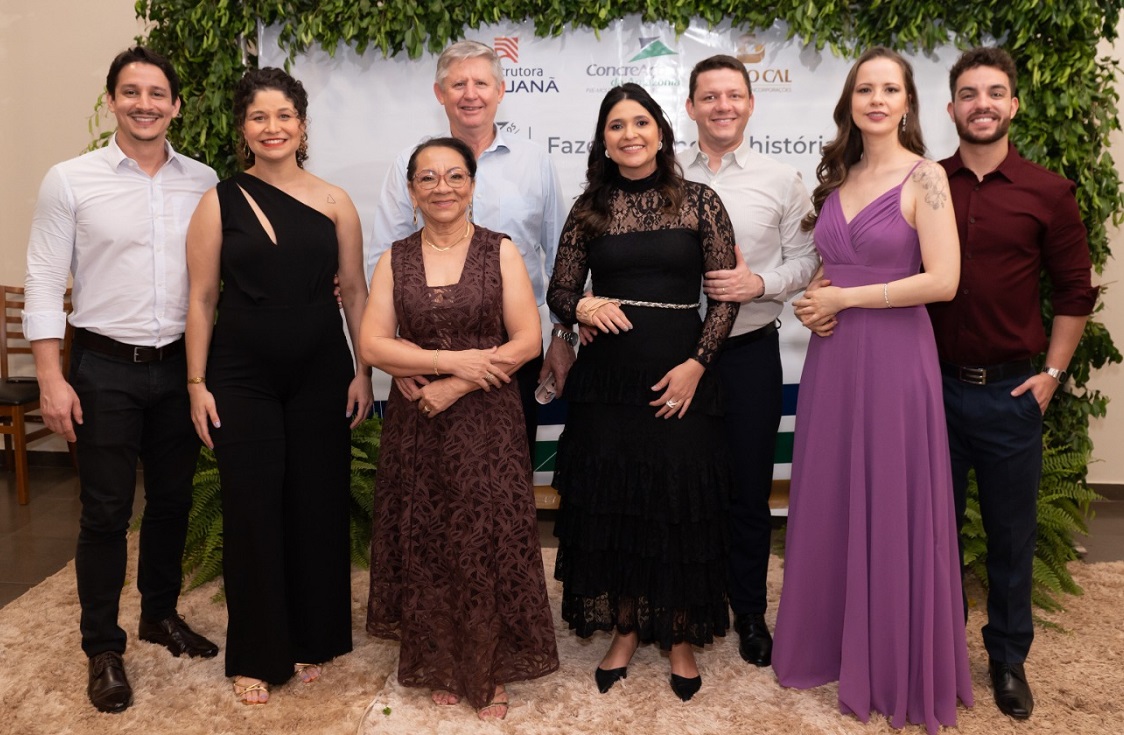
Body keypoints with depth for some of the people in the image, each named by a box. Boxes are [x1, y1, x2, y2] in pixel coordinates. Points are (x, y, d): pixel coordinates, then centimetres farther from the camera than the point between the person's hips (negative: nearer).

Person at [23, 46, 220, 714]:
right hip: (106, 369, -3)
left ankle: (162, 614, 35)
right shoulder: (70, 181, -4)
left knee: (173, 501, 14)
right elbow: (45, 282, -4)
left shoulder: (204, 182, 3)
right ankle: (104, 649, 20)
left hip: (181, 365, 3)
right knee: (107, 512, 4)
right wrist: (51, 379, -9)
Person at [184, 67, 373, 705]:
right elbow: (202, 298, 1)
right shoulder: (220, 203, 1)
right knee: (252, 510, 4)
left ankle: (313, 640, 27)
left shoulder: (334, 203, 3)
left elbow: (356, 292, 5)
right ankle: (257, 654, 21)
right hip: (242, 377, -1)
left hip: (321, 375, 1)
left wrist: (363, 371, 1)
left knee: (318, 505, 7)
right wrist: (197, 382, -2)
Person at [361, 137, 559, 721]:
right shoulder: (395, 259, 5)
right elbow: (372, 345, -4)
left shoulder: (500, 251, 0)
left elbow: (528, 340, -7)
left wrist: (456, 386, -15)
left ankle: (491, 673, 20)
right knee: (424, 548, 8)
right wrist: (455, 359, -15)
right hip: (415, 427, 2)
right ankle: (441, 666, 28)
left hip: (487, 423, -2)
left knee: (490, 546, 1)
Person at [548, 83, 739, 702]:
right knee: (610, 503, 7)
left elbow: (727, 291, 0)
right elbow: (559, 291, 9)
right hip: (606, 375, 2)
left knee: (682, 504, 3)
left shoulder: (699, 201, 1)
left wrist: (697, 363, -10)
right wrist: (583, 308, -13)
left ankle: (680, 637, 24)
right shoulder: (590, 207, 7)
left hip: (680, 374, -2)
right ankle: (625, 628, 27)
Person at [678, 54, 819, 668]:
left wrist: (760, 282, -14)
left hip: (749, 350, 0)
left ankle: (749, 611, 27)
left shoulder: (781, 181, 3)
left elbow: (806, 259, 3)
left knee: (749, 490, 8)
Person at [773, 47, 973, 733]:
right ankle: (831, 642, 30)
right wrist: (815, 303, 0)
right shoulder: (838, 177, 12)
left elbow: (942, 280, -15)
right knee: (830, 504, 11)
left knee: (889, 510, 4)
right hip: (833, 356, 6)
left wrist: (845, 298, -12)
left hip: (894, 358, -5)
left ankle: (895, 664, 23)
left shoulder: (925, 176, -6)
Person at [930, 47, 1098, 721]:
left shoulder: (1048, 192, -1)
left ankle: (1009, 658, 30)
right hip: (933, 385, 1)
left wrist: (1053, 373, -1)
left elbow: (1075, 290, 4)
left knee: (1012, 534, 11)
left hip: (1011, 392, -1)